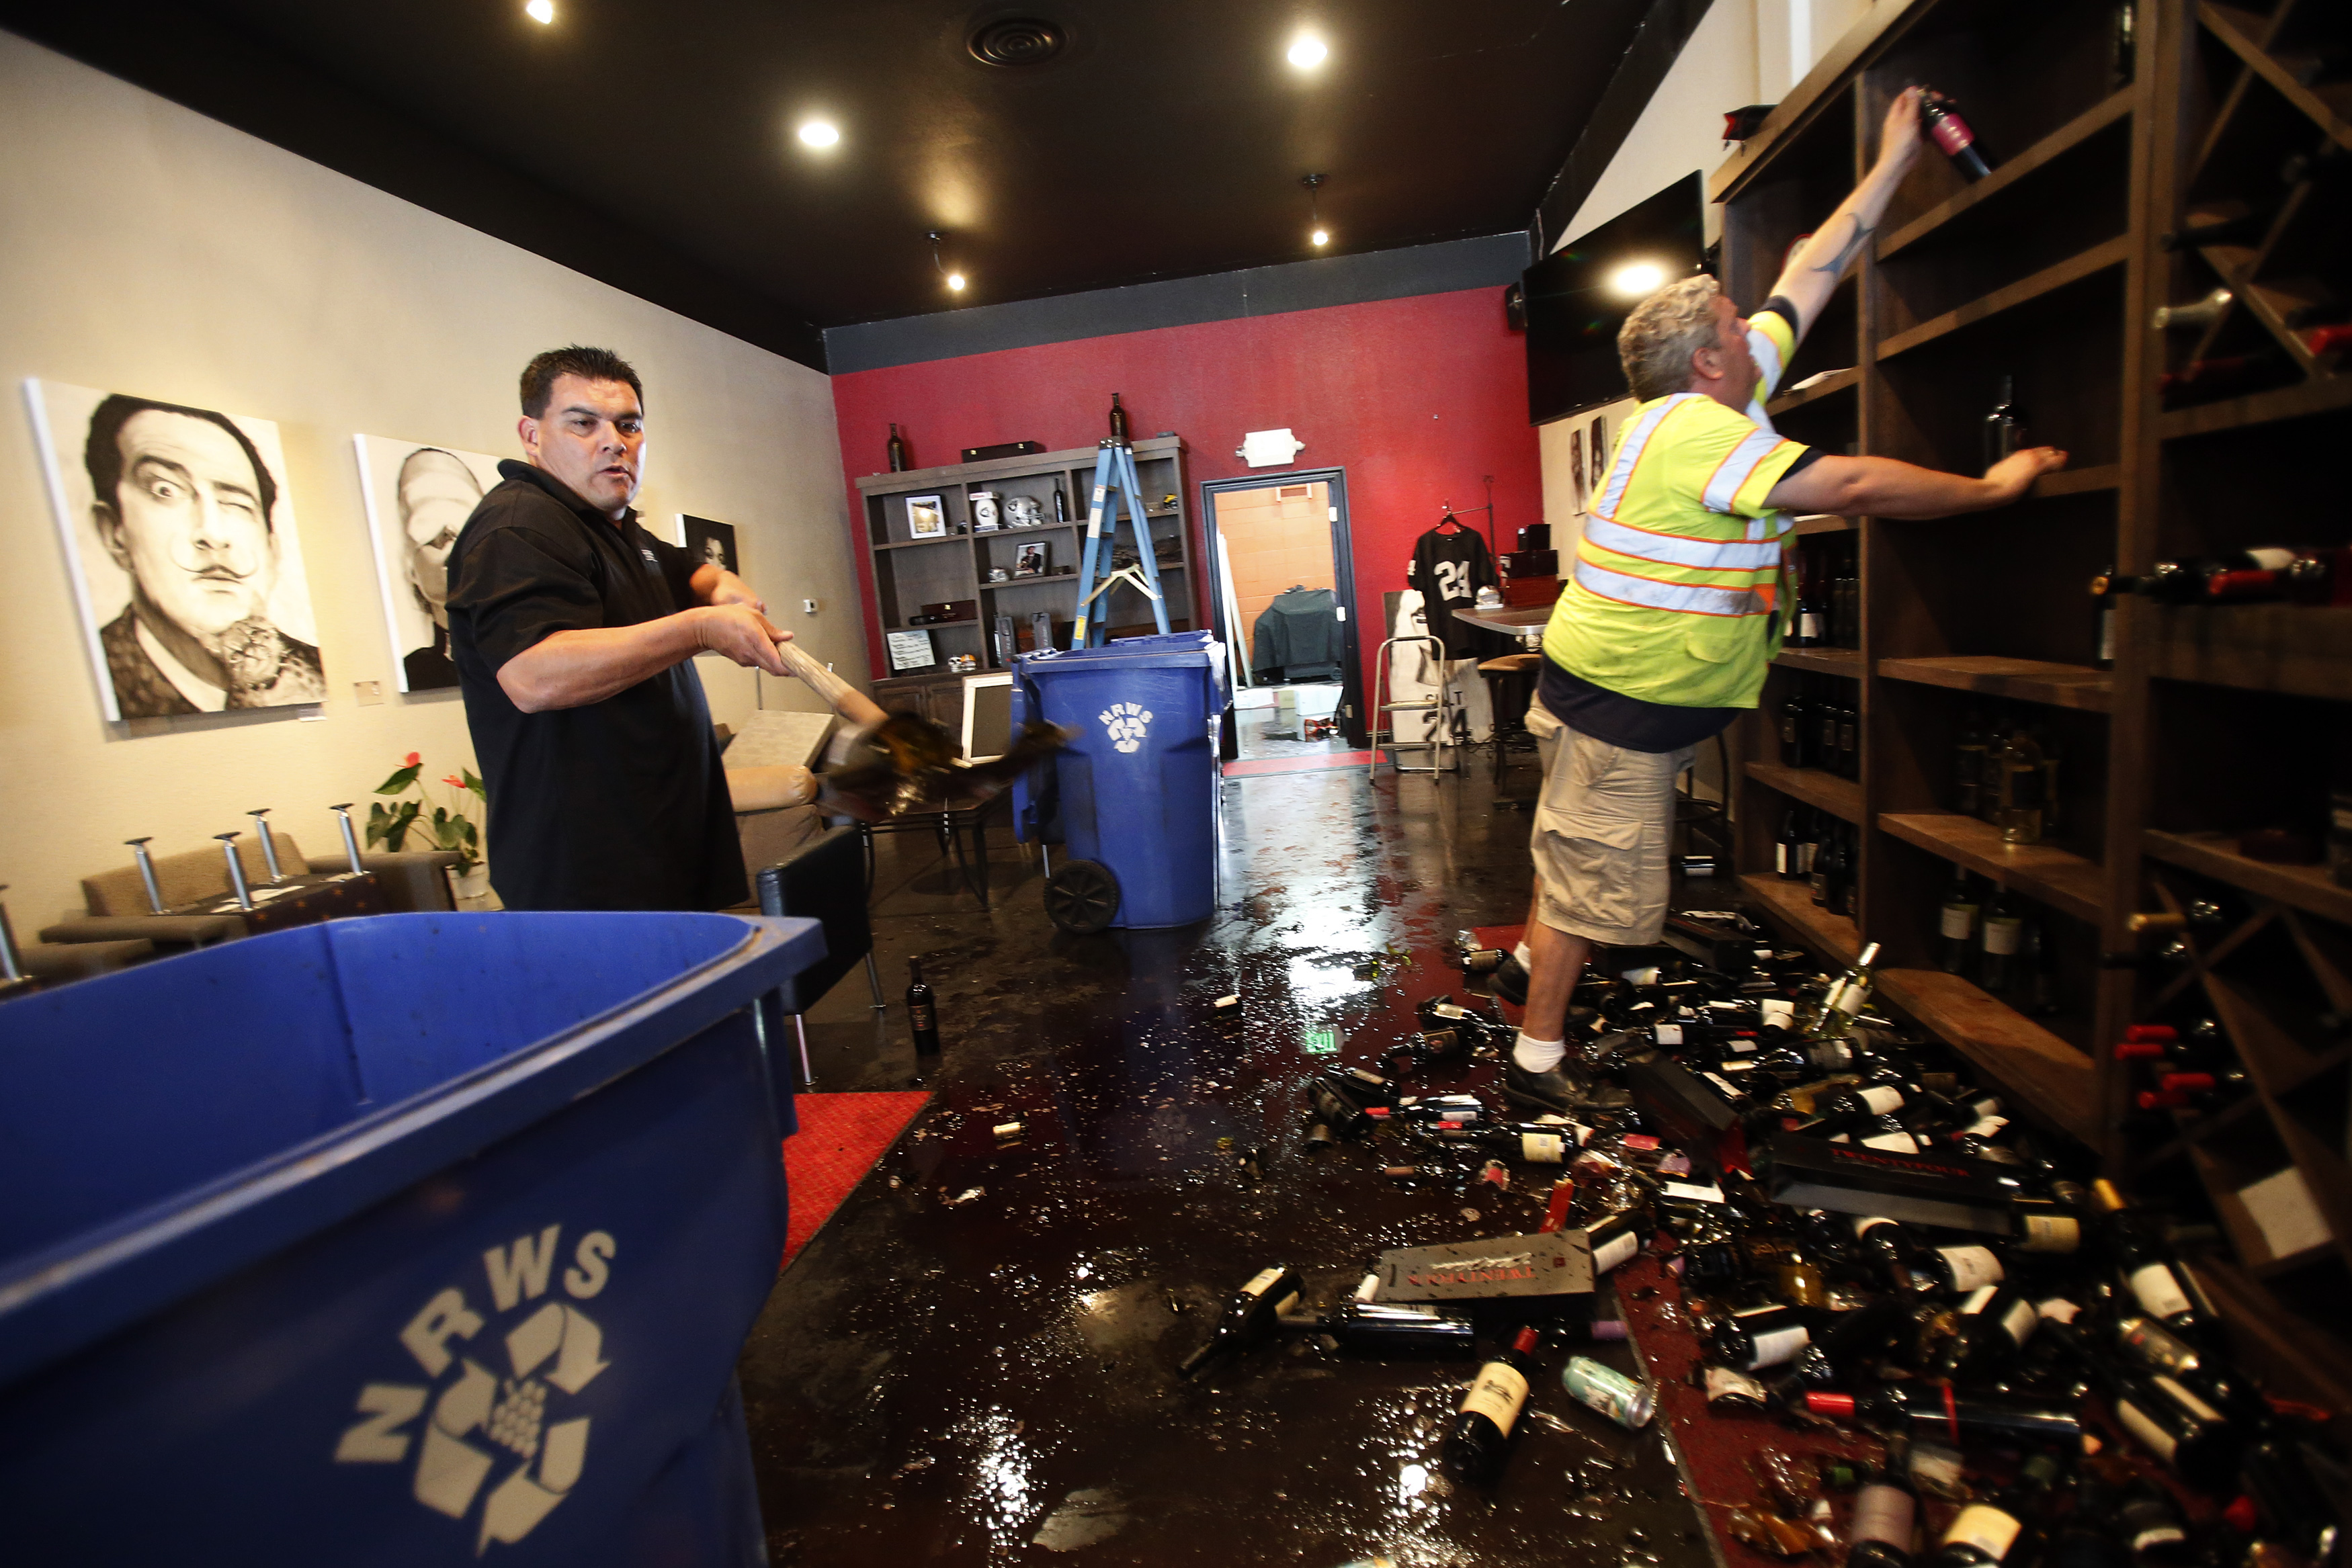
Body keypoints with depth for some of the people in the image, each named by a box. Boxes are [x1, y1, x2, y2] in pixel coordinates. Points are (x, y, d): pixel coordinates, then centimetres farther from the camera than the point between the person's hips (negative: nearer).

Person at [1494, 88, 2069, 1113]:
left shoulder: (1713, 401, 9)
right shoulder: (1699, 432, -20)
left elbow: (1811, 274, 21)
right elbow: (1857, 486, -22)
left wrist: (1893, 166, 26)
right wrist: (1993, 488, -8)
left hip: (1642, 696, 10)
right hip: (1616, 703, -10)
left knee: (1579, 856, 21)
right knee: (1595, 882, -2)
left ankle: (1527, 965, 38)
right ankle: (1537, 1062, 10)